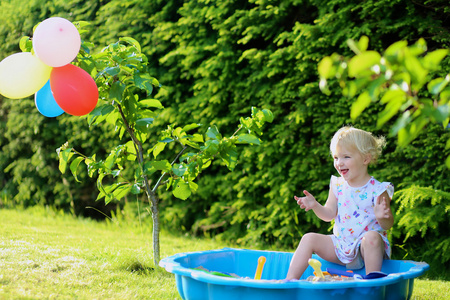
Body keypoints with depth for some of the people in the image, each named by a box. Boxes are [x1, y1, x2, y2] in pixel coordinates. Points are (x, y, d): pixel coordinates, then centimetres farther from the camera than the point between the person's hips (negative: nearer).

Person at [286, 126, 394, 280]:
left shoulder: (377, 190, -9)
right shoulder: (338, 186, 7)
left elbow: (388, 224, -10)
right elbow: (329, 215, 6)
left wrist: (381, 216, -33)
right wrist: (315, 205, -12)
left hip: (366, 249, -5)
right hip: (341, 246, 5)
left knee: (372, 237, -36)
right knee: (309, 239, -10)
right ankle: (290, 280, -13)